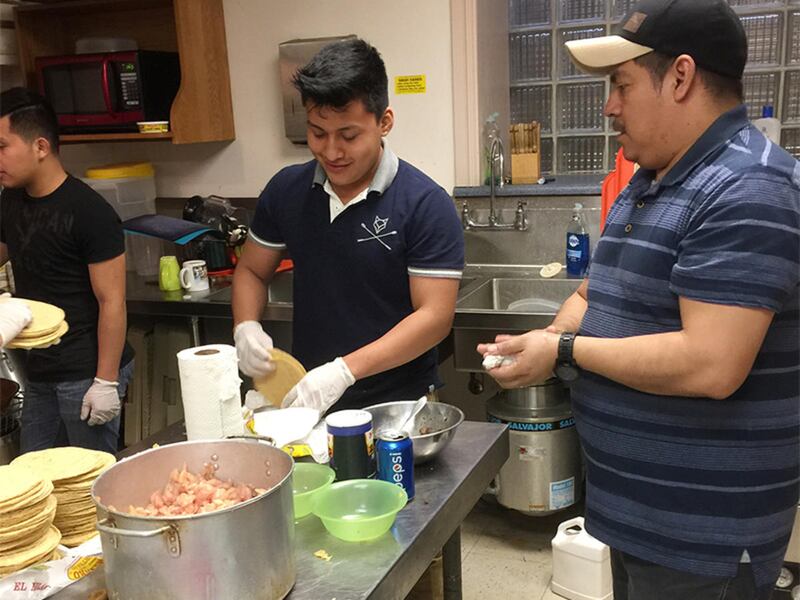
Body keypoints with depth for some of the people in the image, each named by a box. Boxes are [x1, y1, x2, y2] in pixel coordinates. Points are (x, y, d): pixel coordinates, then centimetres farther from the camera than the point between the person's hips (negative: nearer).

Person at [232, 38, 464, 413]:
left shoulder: (426, 205, -12)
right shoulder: (286, 190, 3)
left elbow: (435, 316, -15)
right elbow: (251, 270, 14)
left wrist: (344, 370, -23)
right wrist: (245, 327, -6)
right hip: (304, 397, 4)